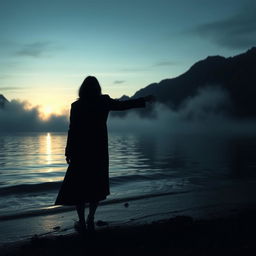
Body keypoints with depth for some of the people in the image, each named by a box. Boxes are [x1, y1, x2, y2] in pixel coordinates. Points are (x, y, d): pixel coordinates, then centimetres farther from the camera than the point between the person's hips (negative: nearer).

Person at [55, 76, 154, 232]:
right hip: (99, 151, 2)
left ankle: (82, 222, 10)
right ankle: (91, 220, 16)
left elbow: (72, 130, -9)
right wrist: (145, 100, 15)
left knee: (78, 186, 8)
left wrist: (69, 152, -2)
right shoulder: (104, 102, -4)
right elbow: (123, 105, 4)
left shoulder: (76, 106, -9)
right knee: (97, 186, 16)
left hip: (80, 151, -2)